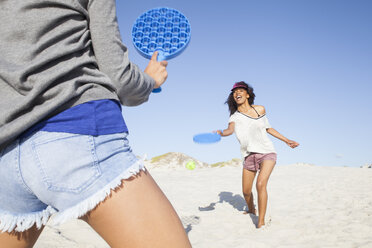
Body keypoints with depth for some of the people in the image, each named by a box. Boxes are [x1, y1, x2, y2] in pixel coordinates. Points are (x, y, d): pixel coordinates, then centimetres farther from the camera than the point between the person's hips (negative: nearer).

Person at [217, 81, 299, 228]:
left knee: (261, 184, -23)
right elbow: (230, 129, -27)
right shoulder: (235, 117, -4)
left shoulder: (260, 109, 2)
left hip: (267, 153, -1)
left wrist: (287, 141, 22)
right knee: (246, 191, 7)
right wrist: (221, 133, -50)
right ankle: (251, 210, 40)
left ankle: (261, 222, -14)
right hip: (249, 156, 1)